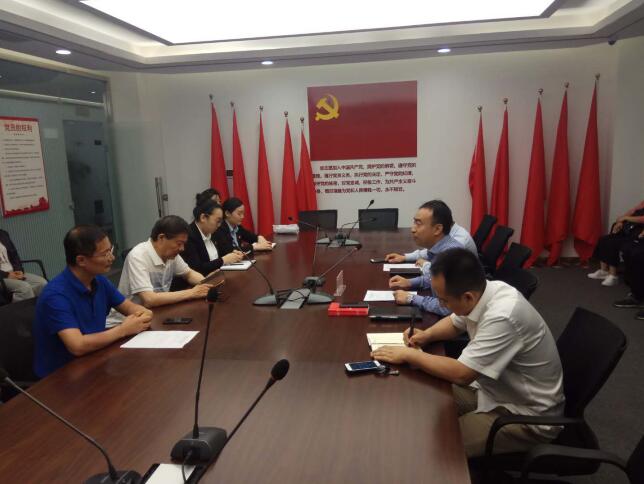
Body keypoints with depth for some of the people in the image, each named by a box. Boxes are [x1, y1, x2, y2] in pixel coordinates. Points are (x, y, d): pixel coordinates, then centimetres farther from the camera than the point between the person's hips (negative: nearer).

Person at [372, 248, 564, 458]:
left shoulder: (502, 316, -34)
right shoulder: (479, 292, -8)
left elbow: (461, 374, -29)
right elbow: (455, 323, 14)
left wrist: (408, 355, -18)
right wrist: (427, 335, -5)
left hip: (528, 414, -8)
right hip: (498, 389, 8)